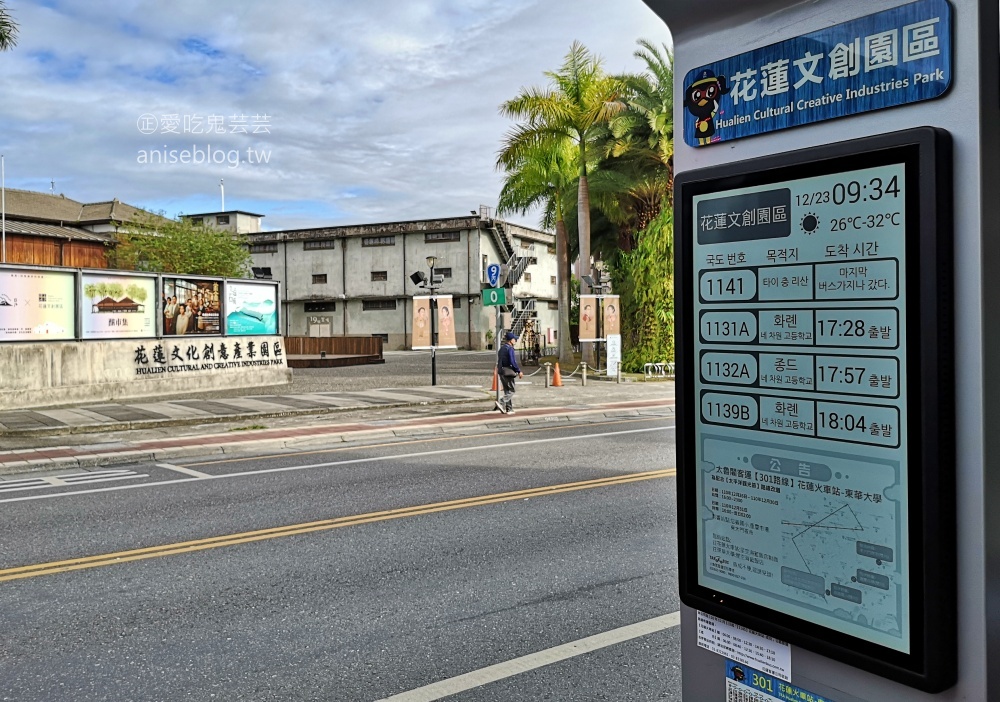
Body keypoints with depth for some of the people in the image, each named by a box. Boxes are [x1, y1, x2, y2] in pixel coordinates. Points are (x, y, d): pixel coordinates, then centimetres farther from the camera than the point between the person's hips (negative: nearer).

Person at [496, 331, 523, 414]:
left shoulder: (501, 348, 13)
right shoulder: (510, 349, -13)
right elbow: (513, 362, -19)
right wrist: (519, 371, -12)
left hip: (501, 372, 9)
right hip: (508, 372, -9)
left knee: (507, 390, 12)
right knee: (512, 390, -1)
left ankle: (509, 409, 13)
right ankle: (501, 402, -17)